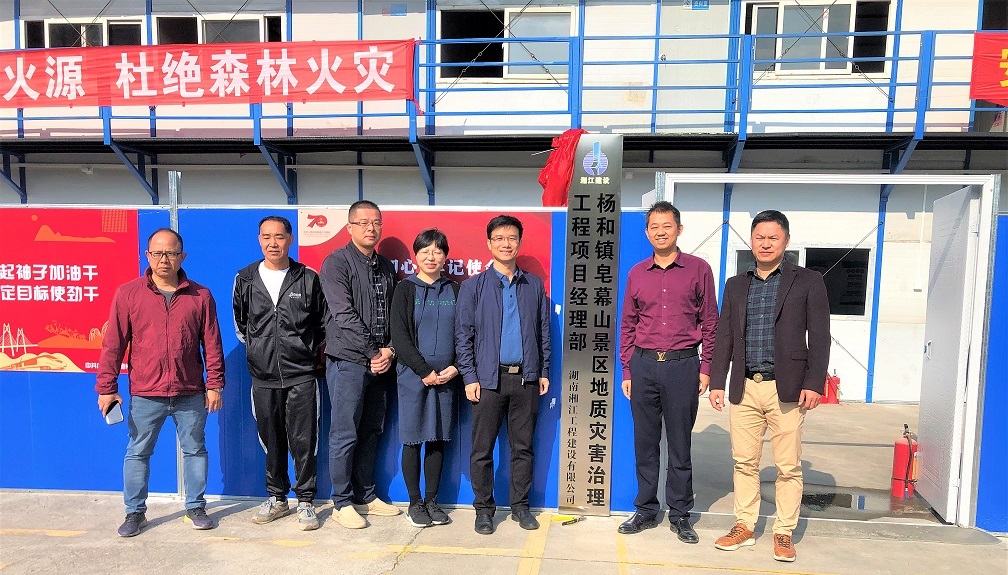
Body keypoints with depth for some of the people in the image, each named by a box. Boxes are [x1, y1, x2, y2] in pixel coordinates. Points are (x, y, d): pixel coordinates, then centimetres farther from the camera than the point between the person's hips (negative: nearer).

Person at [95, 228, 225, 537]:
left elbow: (212, 344, 2)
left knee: (195, 450, 11)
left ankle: (195, 508, 26)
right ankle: (135, 512, 27)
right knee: (137, 453, 10)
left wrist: (214, 385, 0)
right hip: (144, 395, 0)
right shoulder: (127, 294, 0)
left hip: (190, 394, 1)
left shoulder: (200, 296, 1)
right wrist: (106, 388, -1)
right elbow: (113, 344, 1)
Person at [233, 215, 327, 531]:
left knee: (303, 441, 1)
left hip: (301, 375, -2)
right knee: (271, 441, 12)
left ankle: (305, 501, 14)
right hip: (263, 377, 2)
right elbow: (240, 322, 18)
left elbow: (323, 323, 10)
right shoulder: (246, 279, 5)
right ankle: (276, 498, 27)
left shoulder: (308, 279, 0)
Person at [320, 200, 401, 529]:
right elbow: (344, 314, -14)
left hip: (380, 362, 6)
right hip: (348, 360, -6)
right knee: (345, 434, 0)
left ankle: (365, 496, 25)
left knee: (372, 432, 12)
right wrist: (373, 352, -13)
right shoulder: (337, 262, -5)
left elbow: (393, 316, 11)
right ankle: (342, 502, 12)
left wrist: (390, 351, -5)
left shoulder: (387, 267, 14)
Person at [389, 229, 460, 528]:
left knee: (438, 439, 9)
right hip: (413, 375, -3)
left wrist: (455, 368, -6)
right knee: (413, 440, 4)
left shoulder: (454, 291, 8)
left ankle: (431, 500, 22)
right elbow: (399, 337, -7)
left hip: (446, 377, 3)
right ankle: (415, 503, 17)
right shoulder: (406, 289, -1)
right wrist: (425, 371, -12)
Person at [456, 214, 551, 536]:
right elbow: (463, 335, 0)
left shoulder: (534, 286, 9)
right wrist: (469, 377, -6)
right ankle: (484, 508, 20)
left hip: (526, 378, 2)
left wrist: (544, 371, 7)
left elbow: (544, 331, 12)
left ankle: (520, 505, 25)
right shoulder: (473, 286, 2)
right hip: (488, 379, -2)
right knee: (482, 448, 5)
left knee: (523, 446, 11)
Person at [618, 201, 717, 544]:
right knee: (644, 442, 10)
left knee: (680, 444, 7)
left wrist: (705, 368, -2)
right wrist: (627, 371, 7)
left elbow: (710, 321, 3)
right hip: (643, 365, 3)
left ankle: (680, 515, 21)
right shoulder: (637, 273, 9)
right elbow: (627, 325, 11)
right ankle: (646, 511, 23)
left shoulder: (698, 269, 1)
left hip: (682, 365, -2)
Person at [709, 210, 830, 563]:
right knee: (744, 463, 10)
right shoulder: (736, 285, 13)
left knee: (788, 467, 4)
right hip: (744, 388, 3)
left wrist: (814, 383, -9)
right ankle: (744, 527, 24)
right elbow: (724, 337, 12)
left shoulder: (808, 282, 4)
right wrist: (717, 382, 6)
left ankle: (784, 533, 19)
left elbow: (819, 337, 0)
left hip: (786, 389, -3)